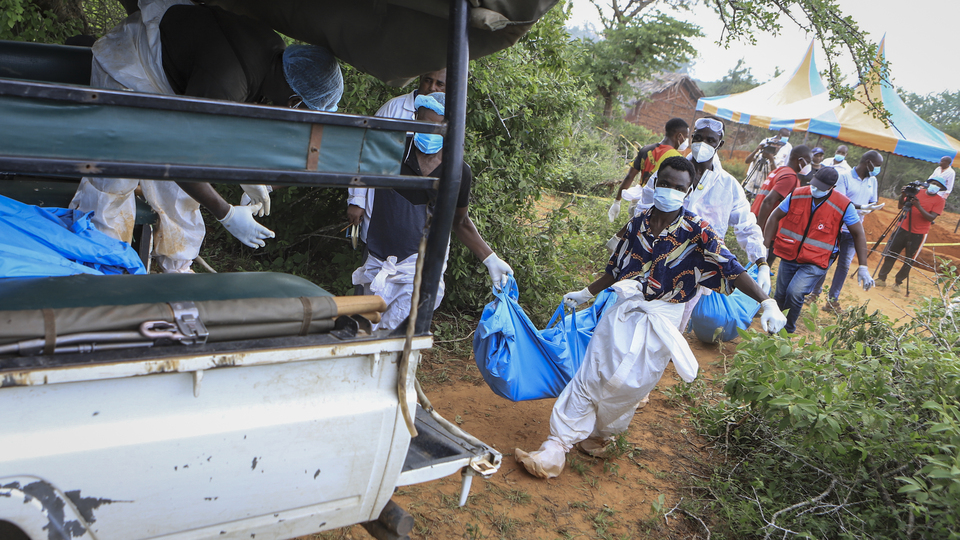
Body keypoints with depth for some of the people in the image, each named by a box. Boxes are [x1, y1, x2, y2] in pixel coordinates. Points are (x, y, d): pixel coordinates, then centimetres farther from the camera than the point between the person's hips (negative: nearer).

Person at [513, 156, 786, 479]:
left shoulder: (697, 232, -11)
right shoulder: (638, 223, 3)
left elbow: (733, 270, -17)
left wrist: (767, 303, -28)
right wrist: (586, 294, 23)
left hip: (660, 321, -3)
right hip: (623, 310, 4)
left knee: (627, 385, 1)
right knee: (590, 376, 0)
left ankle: (600, 433, 31)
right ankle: (557, 446, 7)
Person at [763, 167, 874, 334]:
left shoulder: (843, 206, -13)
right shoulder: (797, 195, -7)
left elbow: (858, 234, -3)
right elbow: (775, 217, 4)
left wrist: (863, 267, -6)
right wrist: (765, 246, -1)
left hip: (815, 263, -3)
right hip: (788, 257, 4)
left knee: (795, 293, -23)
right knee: (780, 296, 12)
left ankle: (788, 331, 0)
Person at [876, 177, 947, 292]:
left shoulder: (939, 200, -4)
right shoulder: (917, 192, 6)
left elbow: (931, 217, -16)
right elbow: (900, 206, 6)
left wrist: (919, 206, -26)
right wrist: (903, 196, -12)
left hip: (918, 234, -3)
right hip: (903, 229, 3)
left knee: (909, 260, 2)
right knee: (890, 254, 3)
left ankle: (898, 283, 14)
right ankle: (881, 279, 12)